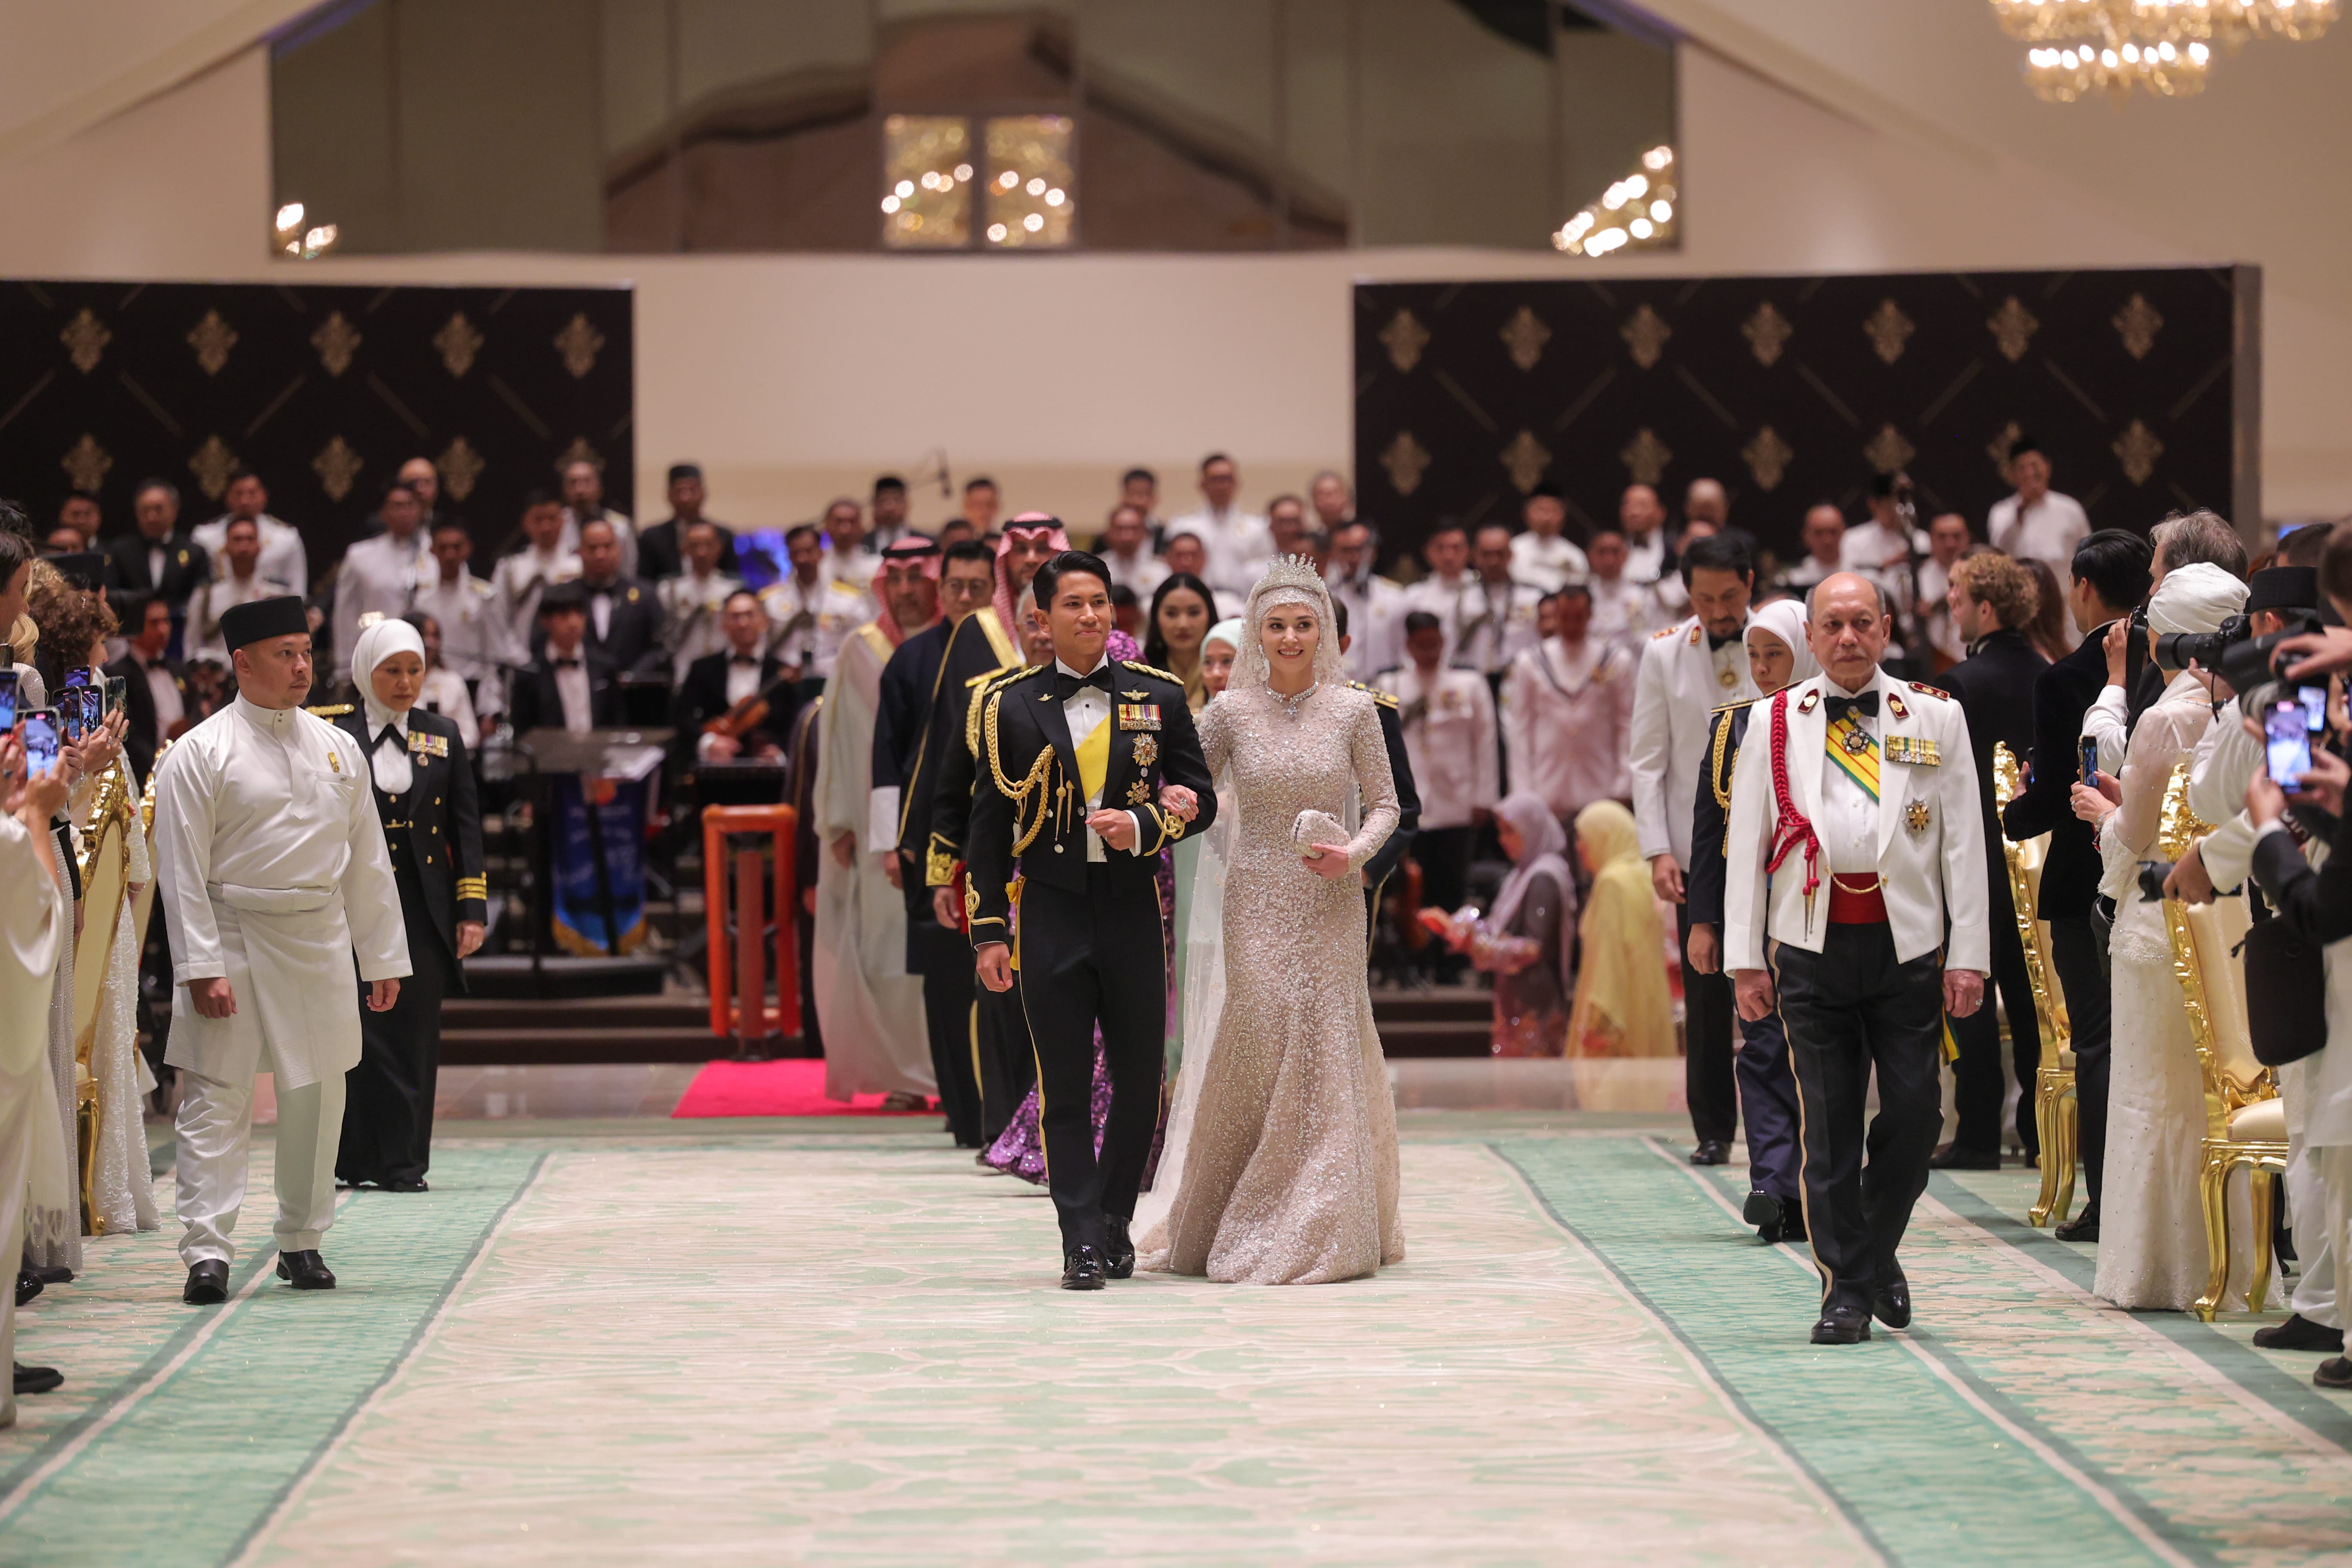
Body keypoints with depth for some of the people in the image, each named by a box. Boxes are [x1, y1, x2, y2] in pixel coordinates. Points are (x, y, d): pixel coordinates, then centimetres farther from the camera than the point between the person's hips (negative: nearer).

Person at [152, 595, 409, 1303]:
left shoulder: (338, 749, 9)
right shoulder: (200, 754, -5)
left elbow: (368, 862, 14)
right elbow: (182, 871, -8)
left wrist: (384, 957, 13)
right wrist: (203, 968, -15)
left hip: (320, 942, 4)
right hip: (235, 939, -4)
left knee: (317, 1098, 8)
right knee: (217, 1099, -6)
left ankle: (303, 1242, 21)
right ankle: (207, 1252, -8)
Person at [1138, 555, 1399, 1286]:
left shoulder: (1354, 710, 0)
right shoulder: (1231, 711, 1)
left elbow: (1385, 803, 4)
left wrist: (1354, 853, -13)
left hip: (1330, 905, 0)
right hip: (1258, 903, 0)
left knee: (1326, 1054, 1)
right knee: (1259, 1053, -2)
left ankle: (1322, 1230, 11)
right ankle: (1227, 1226, 12)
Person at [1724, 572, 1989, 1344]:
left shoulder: (1936, 719, 7)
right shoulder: (1773, 722, 7)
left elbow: (1964, 841, 6)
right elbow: (1746, 843, 7)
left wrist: (1968, 956, 0)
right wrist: (1745, 959, 2)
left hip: (1909, 943, 0)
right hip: (1812, 944, 0)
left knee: (1914, 1112, -2)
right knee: (1828, 1120, 0)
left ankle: (1879, 1252, 22)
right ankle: (1846, 1287, 7)